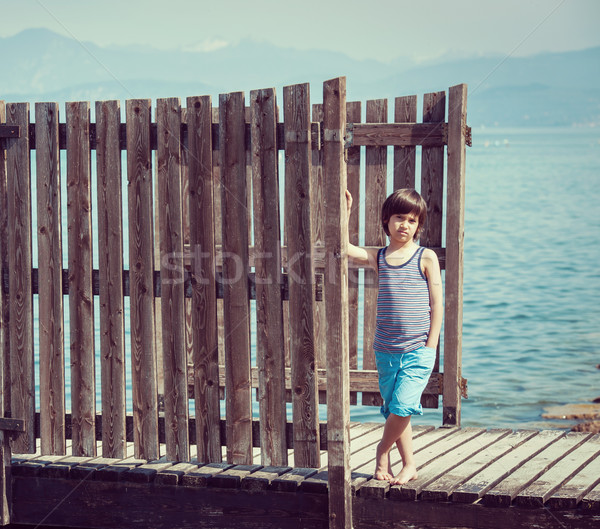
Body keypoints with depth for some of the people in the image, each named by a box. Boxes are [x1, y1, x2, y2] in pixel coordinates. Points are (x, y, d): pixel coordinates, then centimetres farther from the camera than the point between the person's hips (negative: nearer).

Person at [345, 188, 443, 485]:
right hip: (386, 350, 4)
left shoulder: (426, 258, -1)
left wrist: (430, 347, -5)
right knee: (393, 410, 10)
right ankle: (409, 465, 23)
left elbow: (437, 304, -1)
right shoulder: (377, 258, 8)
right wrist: (345, 213, -6)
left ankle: (383, 450, 11)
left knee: (403, 406, -15)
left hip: (417, 351, -4)